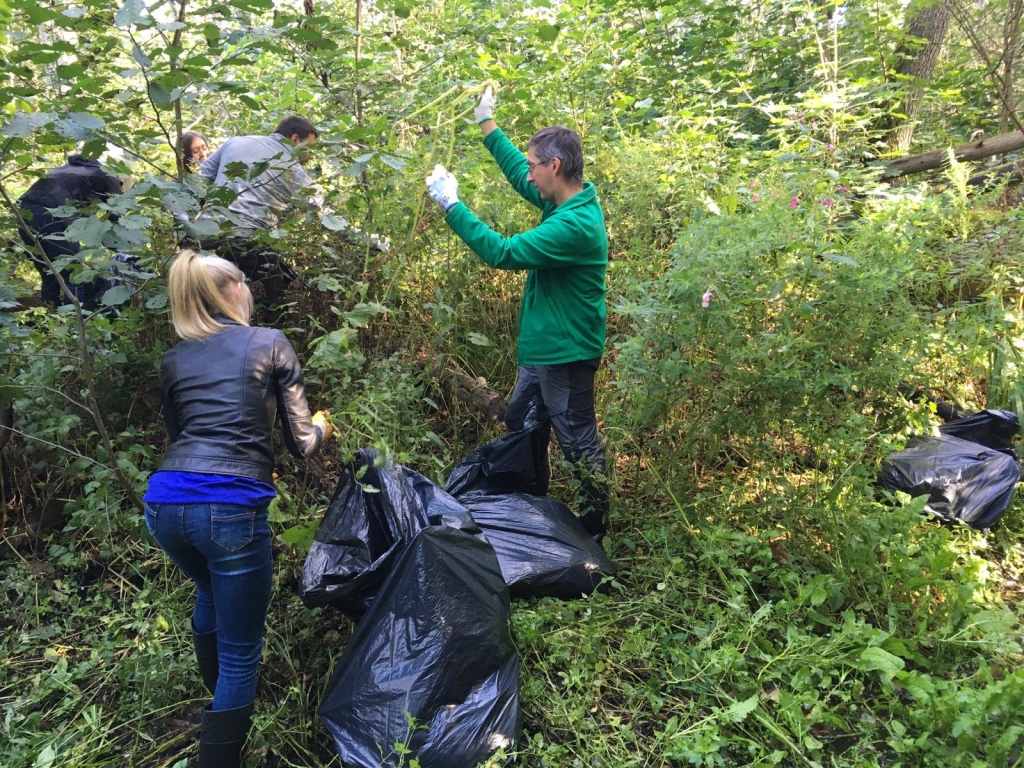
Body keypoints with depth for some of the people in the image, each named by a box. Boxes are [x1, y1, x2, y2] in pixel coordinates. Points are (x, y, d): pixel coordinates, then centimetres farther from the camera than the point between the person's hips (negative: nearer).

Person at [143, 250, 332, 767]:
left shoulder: (173, 360, 17)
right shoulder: (270, 344, 5)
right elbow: (301, 442, 4)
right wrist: (323, 427, 27)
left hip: (165, 503, 6)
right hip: (230, 506, -6)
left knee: (211, 589, 36)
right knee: (240, 652, 7)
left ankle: (219, 701, 50)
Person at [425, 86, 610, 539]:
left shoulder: (575, 224, -26)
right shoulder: (563, 201, 4)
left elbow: (503, 252, -28)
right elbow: (517, 174, 22)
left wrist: (451, 205, -21)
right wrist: (486, 124, 26)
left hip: (566, 355, -10)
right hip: (543, 349, 10)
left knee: (578, 442, 3)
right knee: (519, 425, 22)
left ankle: (595, 527, 20)